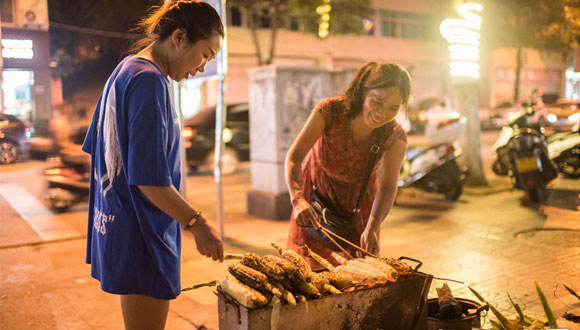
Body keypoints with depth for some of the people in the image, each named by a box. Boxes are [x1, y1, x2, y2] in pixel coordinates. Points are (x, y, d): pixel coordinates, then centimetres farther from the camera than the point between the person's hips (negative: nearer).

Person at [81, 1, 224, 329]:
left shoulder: (124, 71, 12)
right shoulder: (149, 81, -19)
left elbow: (95, 148, 18)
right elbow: (150, 179, -24)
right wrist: (197, 223, -17)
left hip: (117, 225, 10)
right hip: (142, 239, -10)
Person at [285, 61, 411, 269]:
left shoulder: (395, 137, -27)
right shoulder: (330, 111, -32)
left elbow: (387, 188, -27)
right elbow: (294, 157, -29)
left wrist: (371, 228, -43)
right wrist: (298, 200, -44)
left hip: (359, 198, 1)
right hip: (318, 190, -1)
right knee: (313, 265, 6)